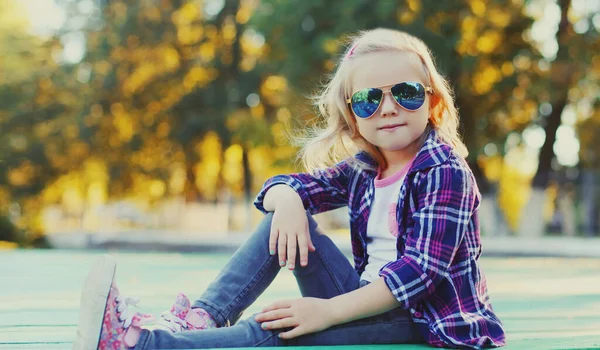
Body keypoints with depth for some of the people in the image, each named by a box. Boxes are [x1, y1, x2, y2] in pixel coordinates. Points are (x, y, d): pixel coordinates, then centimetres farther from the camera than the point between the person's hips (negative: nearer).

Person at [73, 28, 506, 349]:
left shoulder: (445, 173, -15)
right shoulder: (360, 171, 9)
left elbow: (421, 270, -24)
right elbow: (282, 186, 12)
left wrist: (328, 311, -30)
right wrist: (287, 202, -15)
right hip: (369, 300, 7)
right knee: (288, 220, -4)